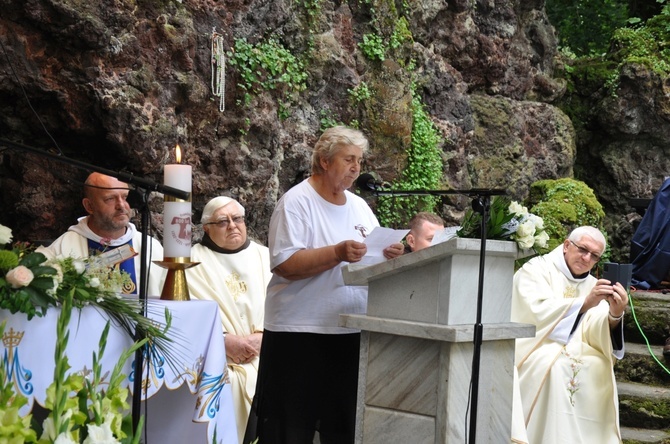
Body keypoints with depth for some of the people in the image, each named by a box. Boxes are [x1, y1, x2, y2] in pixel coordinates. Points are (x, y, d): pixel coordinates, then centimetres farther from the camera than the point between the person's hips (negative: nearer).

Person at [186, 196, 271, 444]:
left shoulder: (265, 257, 19)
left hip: (265, 353, 2)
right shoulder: (193, 262, 10)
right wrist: (224, 340, -15)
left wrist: (262, 336, -9)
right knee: (226, 385, -30)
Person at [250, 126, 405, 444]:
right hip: (299, 333, -6)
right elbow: (286, 264, -17)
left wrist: (389, 257, -6)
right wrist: (337, 253, -24)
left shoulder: (359, 207, 14)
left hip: (351, 333, 6)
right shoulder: (296, 202, -7)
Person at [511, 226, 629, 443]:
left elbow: (596, 334, -4)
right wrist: (585, 303, -31)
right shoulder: (536, 269, -3)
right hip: (534, 351, -5)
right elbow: (539, 313, -21)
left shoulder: (593, 285, 11)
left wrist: (615, 315, -26)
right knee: (556, 365, -32)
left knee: (600, 367, -21)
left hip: (573, 352, 5)